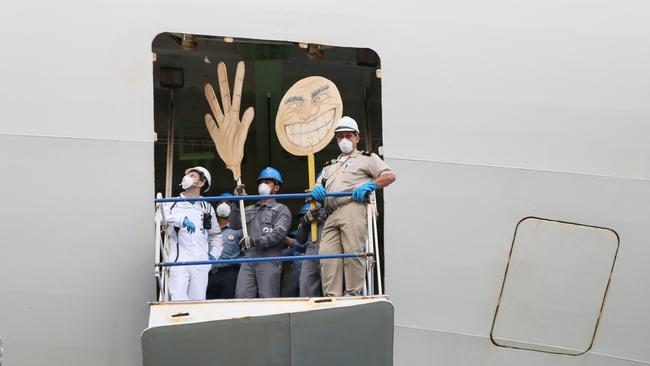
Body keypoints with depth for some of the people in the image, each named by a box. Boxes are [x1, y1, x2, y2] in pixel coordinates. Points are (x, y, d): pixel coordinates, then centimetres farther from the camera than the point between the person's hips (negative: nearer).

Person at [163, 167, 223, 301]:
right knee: (178, 300, -14)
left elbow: (215, 235, 28)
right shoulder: (173, 204, 12)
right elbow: (163, 217, -10)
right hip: (179, 261, -2)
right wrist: (182, 220, -26)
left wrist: (214, 254, 13)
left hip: (201, 264, 2)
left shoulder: (207, 208, 20)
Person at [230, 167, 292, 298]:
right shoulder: (250, 210, 25)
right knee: (242, 298, -5)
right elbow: (234, 225, 10)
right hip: (249, 259, 5)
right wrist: (236, 203, 1)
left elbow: (279, 233, -7)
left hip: (269, 260, -4)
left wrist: (255, 241, -17)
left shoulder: (282, 210, 9)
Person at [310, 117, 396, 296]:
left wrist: (368, 185, -9)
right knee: (327, 255, -10)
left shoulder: (367, 158, 20)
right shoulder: (331, 165, 38)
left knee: (352, 252, -16)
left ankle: (353, 293, -12)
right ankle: (332, 298, -11)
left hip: (353, 209, -5)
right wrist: (317, 189, 4)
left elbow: (390, 175, 7)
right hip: (332, 216, 5)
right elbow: (319, 184, 30)